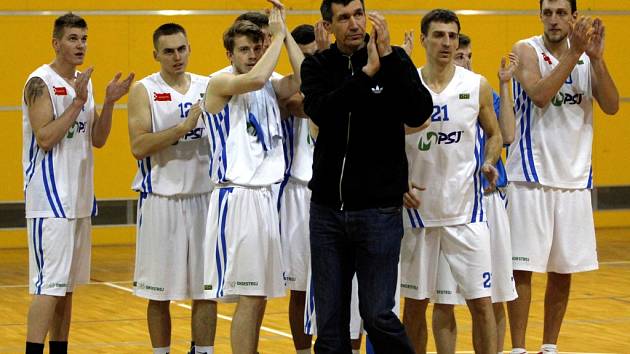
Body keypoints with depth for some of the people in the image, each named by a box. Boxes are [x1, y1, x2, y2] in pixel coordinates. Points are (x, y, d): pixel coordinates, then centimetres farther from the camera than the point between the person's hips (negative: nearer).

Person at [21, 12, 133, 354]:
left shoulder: (82, 83, 13)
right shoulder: (41, 82, -11)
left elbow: (97, 139, 13)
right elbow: (45, 139, -19)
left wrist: (108, 102, -1)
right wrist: (78, 102, -19)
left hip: (78, 198, 8)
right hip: (50, 199, -8)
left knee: (67, 285, 11)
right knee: (48, 285, -12)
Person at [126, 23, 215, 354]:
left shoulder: (208, 87, 8)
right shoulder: (144, 91, -2)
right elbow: (139, 146, -14)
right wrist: (185, 126, -20)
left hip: (204, 196, 3)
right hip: (161, 200, -3)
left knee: (206, 289, 3)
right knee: (160, 292, 4)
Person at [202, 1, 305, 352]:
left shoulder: (270, 87, 12)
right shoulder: (220, 83, -6)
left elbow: (303, 79, -6)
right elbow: (255, 78, -26)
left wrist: (285, 32, -5)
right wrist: (278, 35, -16)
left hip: (265, 195, 7)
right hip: (236, 197, -7)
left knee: (260, 294, 9)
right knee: (248, 295, -9)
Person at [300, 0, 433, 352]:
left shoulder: (394, 60, 0)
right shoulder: (317, 66, 5)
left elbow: (419, 113, -15)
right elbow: (320, 112, -15)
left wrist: (388, 56, -21)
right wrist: (366, 72, -24)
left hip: (378, 210, -3)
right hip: (327, 209, 3)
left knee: (377, 314, -4)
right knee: (329, 320, 6)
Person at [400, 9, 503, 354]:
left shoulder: (477, 86, 0)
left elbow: (494, 133, 13)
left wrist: (489, 163, -7)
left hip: (465, 209, 0)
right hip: (419, 207, 0)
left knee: (481, 303, -4)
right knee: (414, 303, 8)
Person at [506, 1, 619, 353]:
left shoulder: (586, 55, 7)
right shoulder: (527, 50, -5)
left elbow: (611, 106, -4)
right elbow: (540, 95, -21)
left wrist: (596, 57, -15)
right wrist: (574, 53, -23)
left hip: (574, 177, 4)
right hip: (531, 175, -4)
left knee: (563, 270, 9)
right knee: (523, 267, -4)